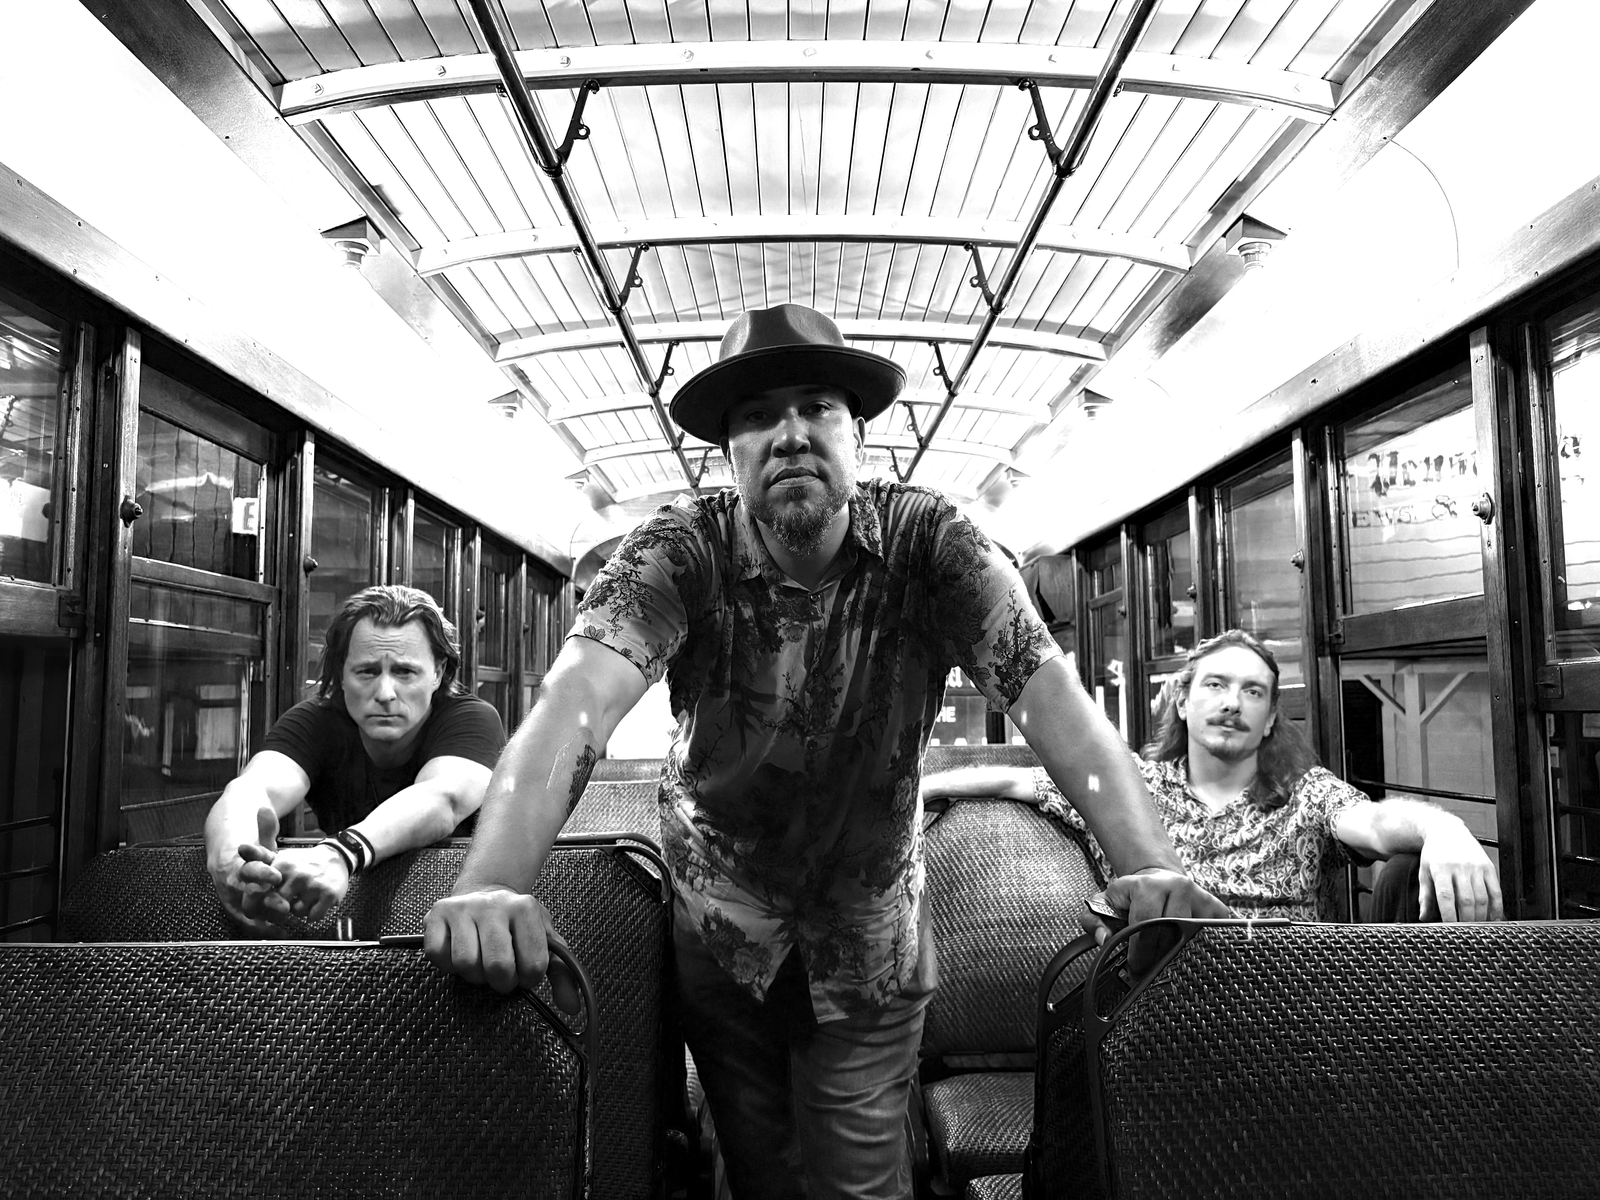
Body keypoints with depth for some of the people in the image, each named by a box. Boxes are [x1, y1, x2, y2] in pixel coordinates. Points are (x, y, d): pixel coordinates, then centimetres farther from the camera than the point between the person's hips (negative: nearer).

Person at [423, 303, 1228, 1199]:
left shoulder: (931, 545, -17)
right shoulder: (681, 552, -19)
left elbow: (1050, 696, -25)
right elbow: (581, 697, -34)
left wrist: (1152, 866, -38)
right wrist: (493, 884, -50)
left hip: (873, 936, 0)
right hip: (720, 930, 1)